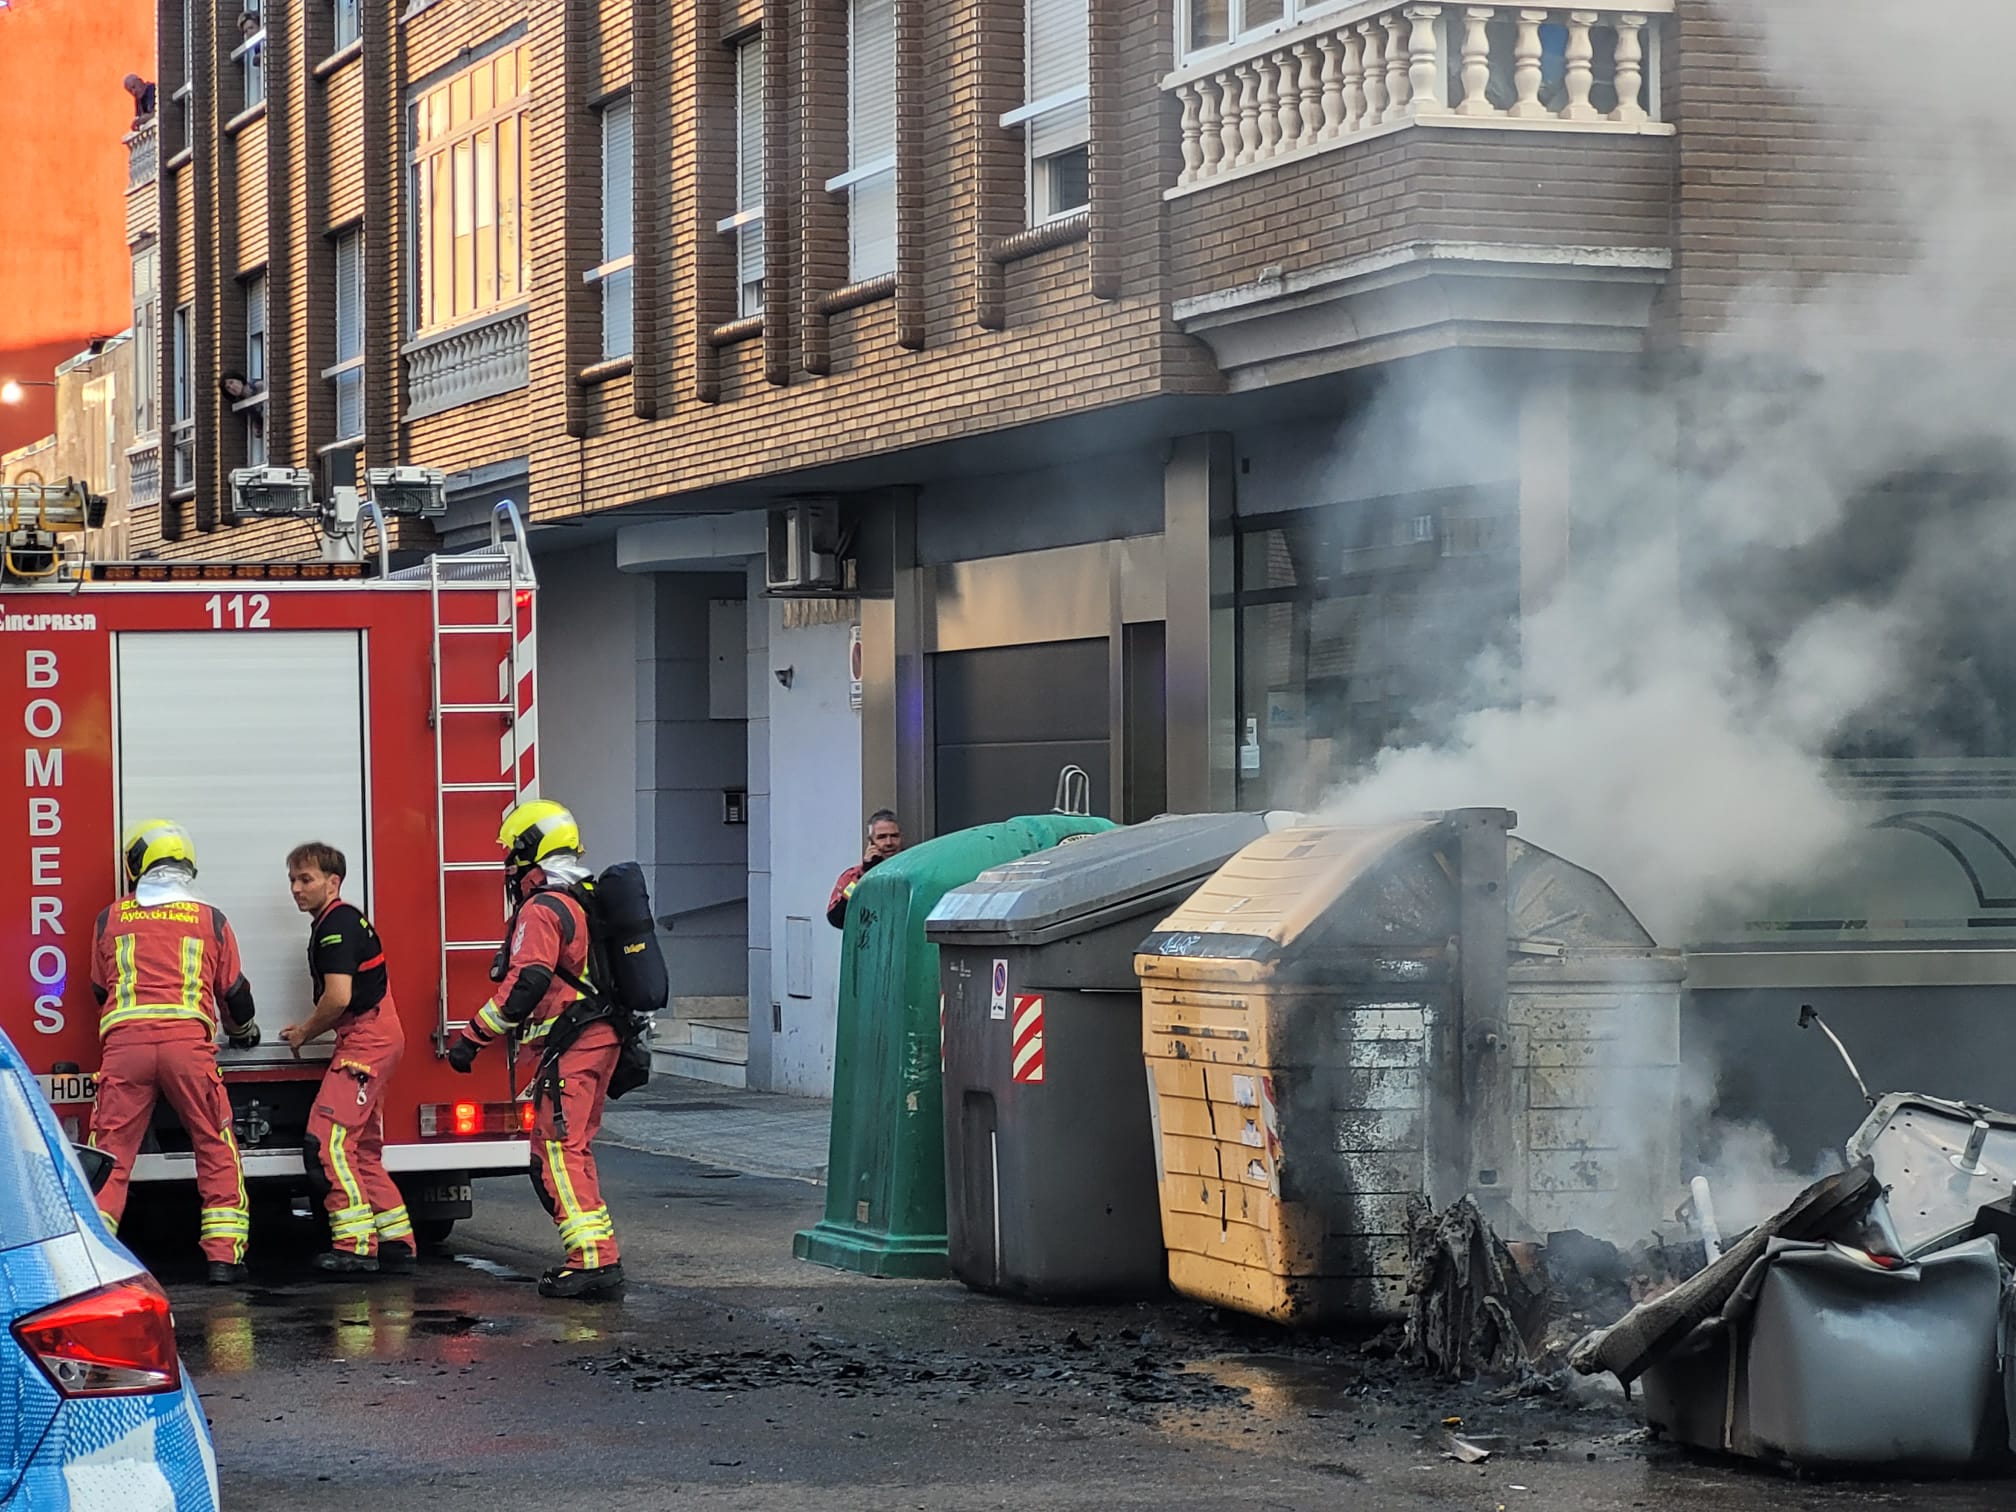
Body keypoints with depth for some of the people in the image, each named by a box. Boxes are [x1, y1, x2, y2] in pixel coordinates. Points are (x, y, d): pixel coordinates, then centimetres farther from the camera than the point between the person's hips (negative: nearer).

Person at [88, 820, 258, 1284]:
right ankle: (223, 1255, 5)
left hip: (125, 1043, 0)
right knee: (216, 1149, 10)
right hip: (188, 1042, 0)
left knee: (109, 1153, 3)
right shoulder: (210, 920, 13)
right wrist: (244, 1030, 42)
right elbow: (234, 991, 21)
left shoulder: (110, 920, 14)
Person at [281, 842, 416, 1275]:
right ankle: (395, 1244, 14)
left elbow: (338, 998, -21)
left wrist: (304, 1033, -5)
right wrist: (307, 1031, 14)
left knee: (327, 1138, -14)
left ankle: (354, 1245, -16)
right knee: (363, 1149, 13)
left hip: (366, 1041, -11)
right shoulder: (334, 923, 20)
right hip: (374, 1040, 11)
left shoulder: (338, 925, -13)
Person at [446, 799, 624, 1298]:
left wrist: (473, 1035, -20)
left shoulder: (542, 910, -12)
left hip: (573, 1046, -10)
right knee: (570, 1148, 17)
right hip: (603, 1037, 10)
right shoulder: (588, 901, 19)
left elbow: (526, 982, -23)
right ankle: (598, 1253, 17)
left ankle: (594, 1260, -19)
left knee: (559, 1150, -12)